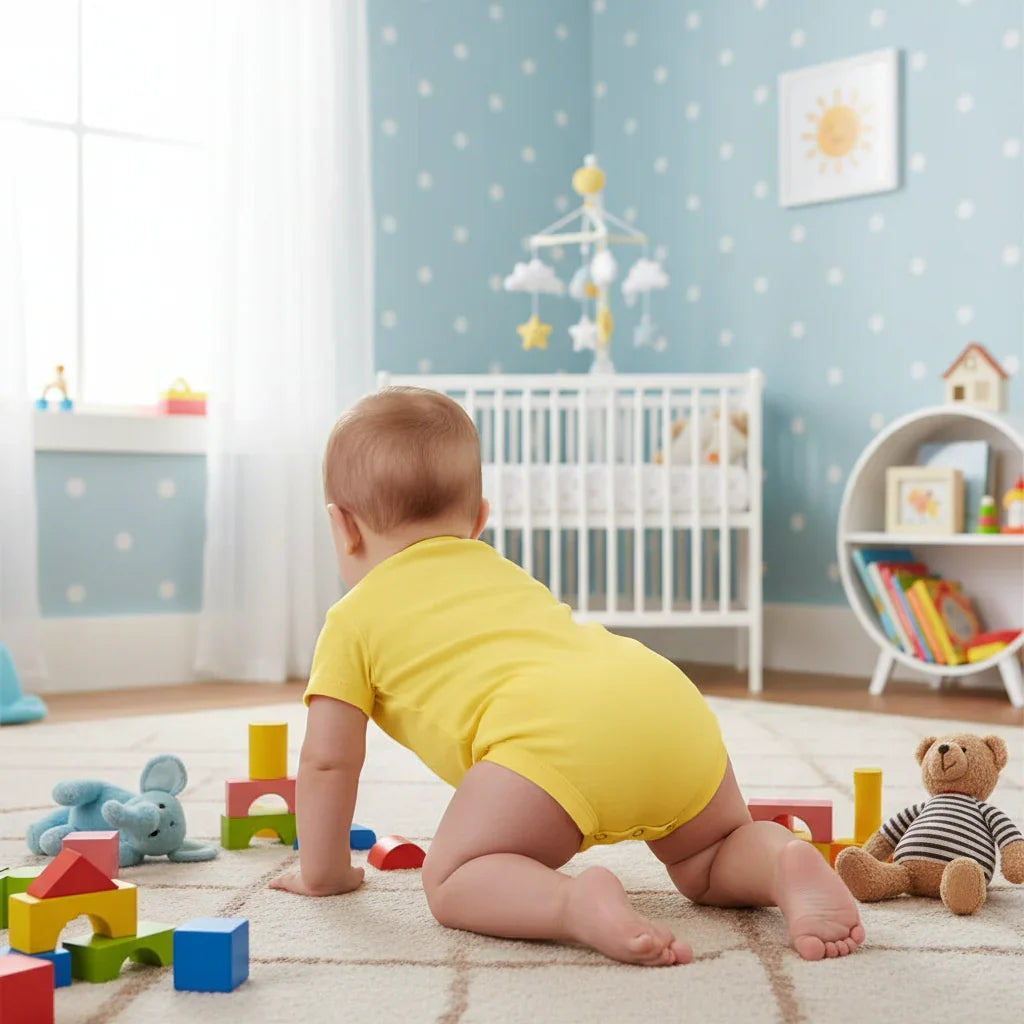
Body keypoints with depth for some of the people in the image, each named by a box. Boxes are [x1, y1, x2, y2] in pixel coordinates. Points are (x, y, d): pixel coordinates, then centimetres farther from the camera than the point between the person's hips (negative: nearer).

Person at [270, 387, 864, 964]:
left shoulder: (353, 618, 22)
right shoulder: (505, 573, 41)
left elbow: (328, 761, 18)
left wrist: (323, 872, 32)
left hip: (556, 734, -6)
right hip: (672, 704, 7)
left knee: (452, 883, 6)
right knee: (711, 862, 25)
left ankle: (579, 904, -22)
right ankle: (785, 862, -7)